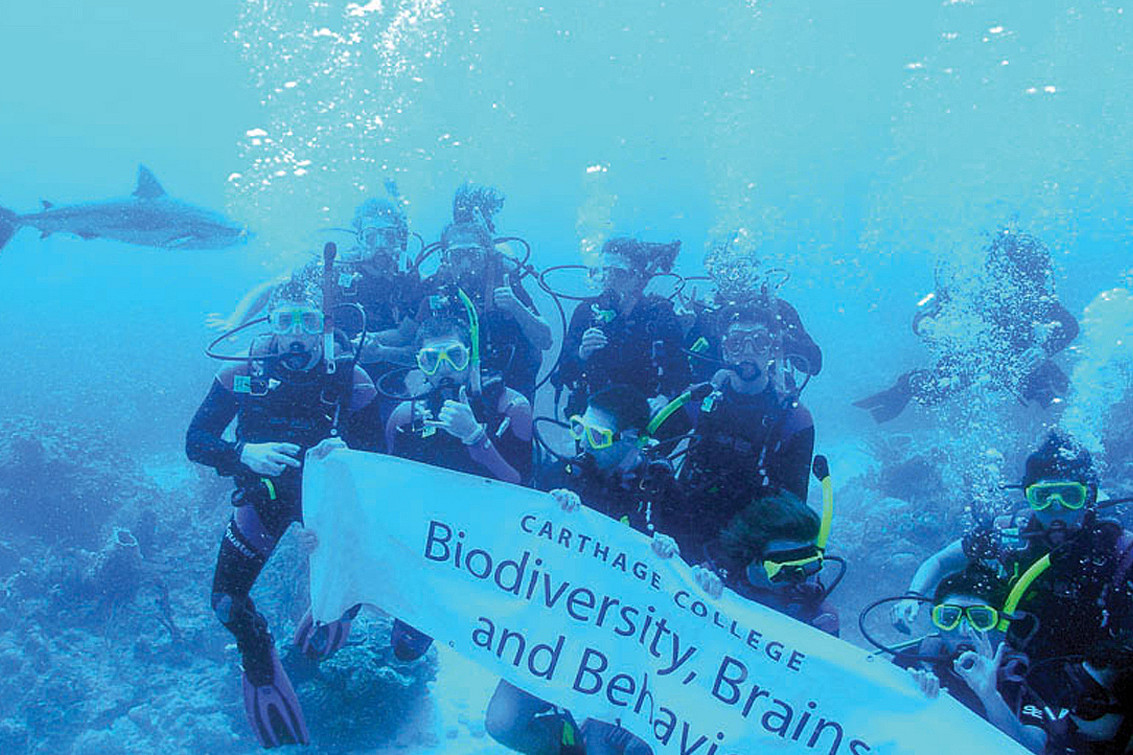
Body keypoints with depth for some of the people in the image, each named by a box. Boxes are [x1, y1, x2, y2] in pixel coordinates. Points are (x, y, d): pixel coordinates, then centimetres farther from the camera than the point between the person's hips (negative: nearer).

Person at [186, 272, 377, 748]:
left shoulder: (350, 379, -18)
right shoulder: (243, 376, -14)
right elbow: (195, 442, -14)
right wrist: (246, 453, -33)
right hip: (265, 493, 1)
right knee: (227, 600, -4)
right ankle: (260, 667, 28)